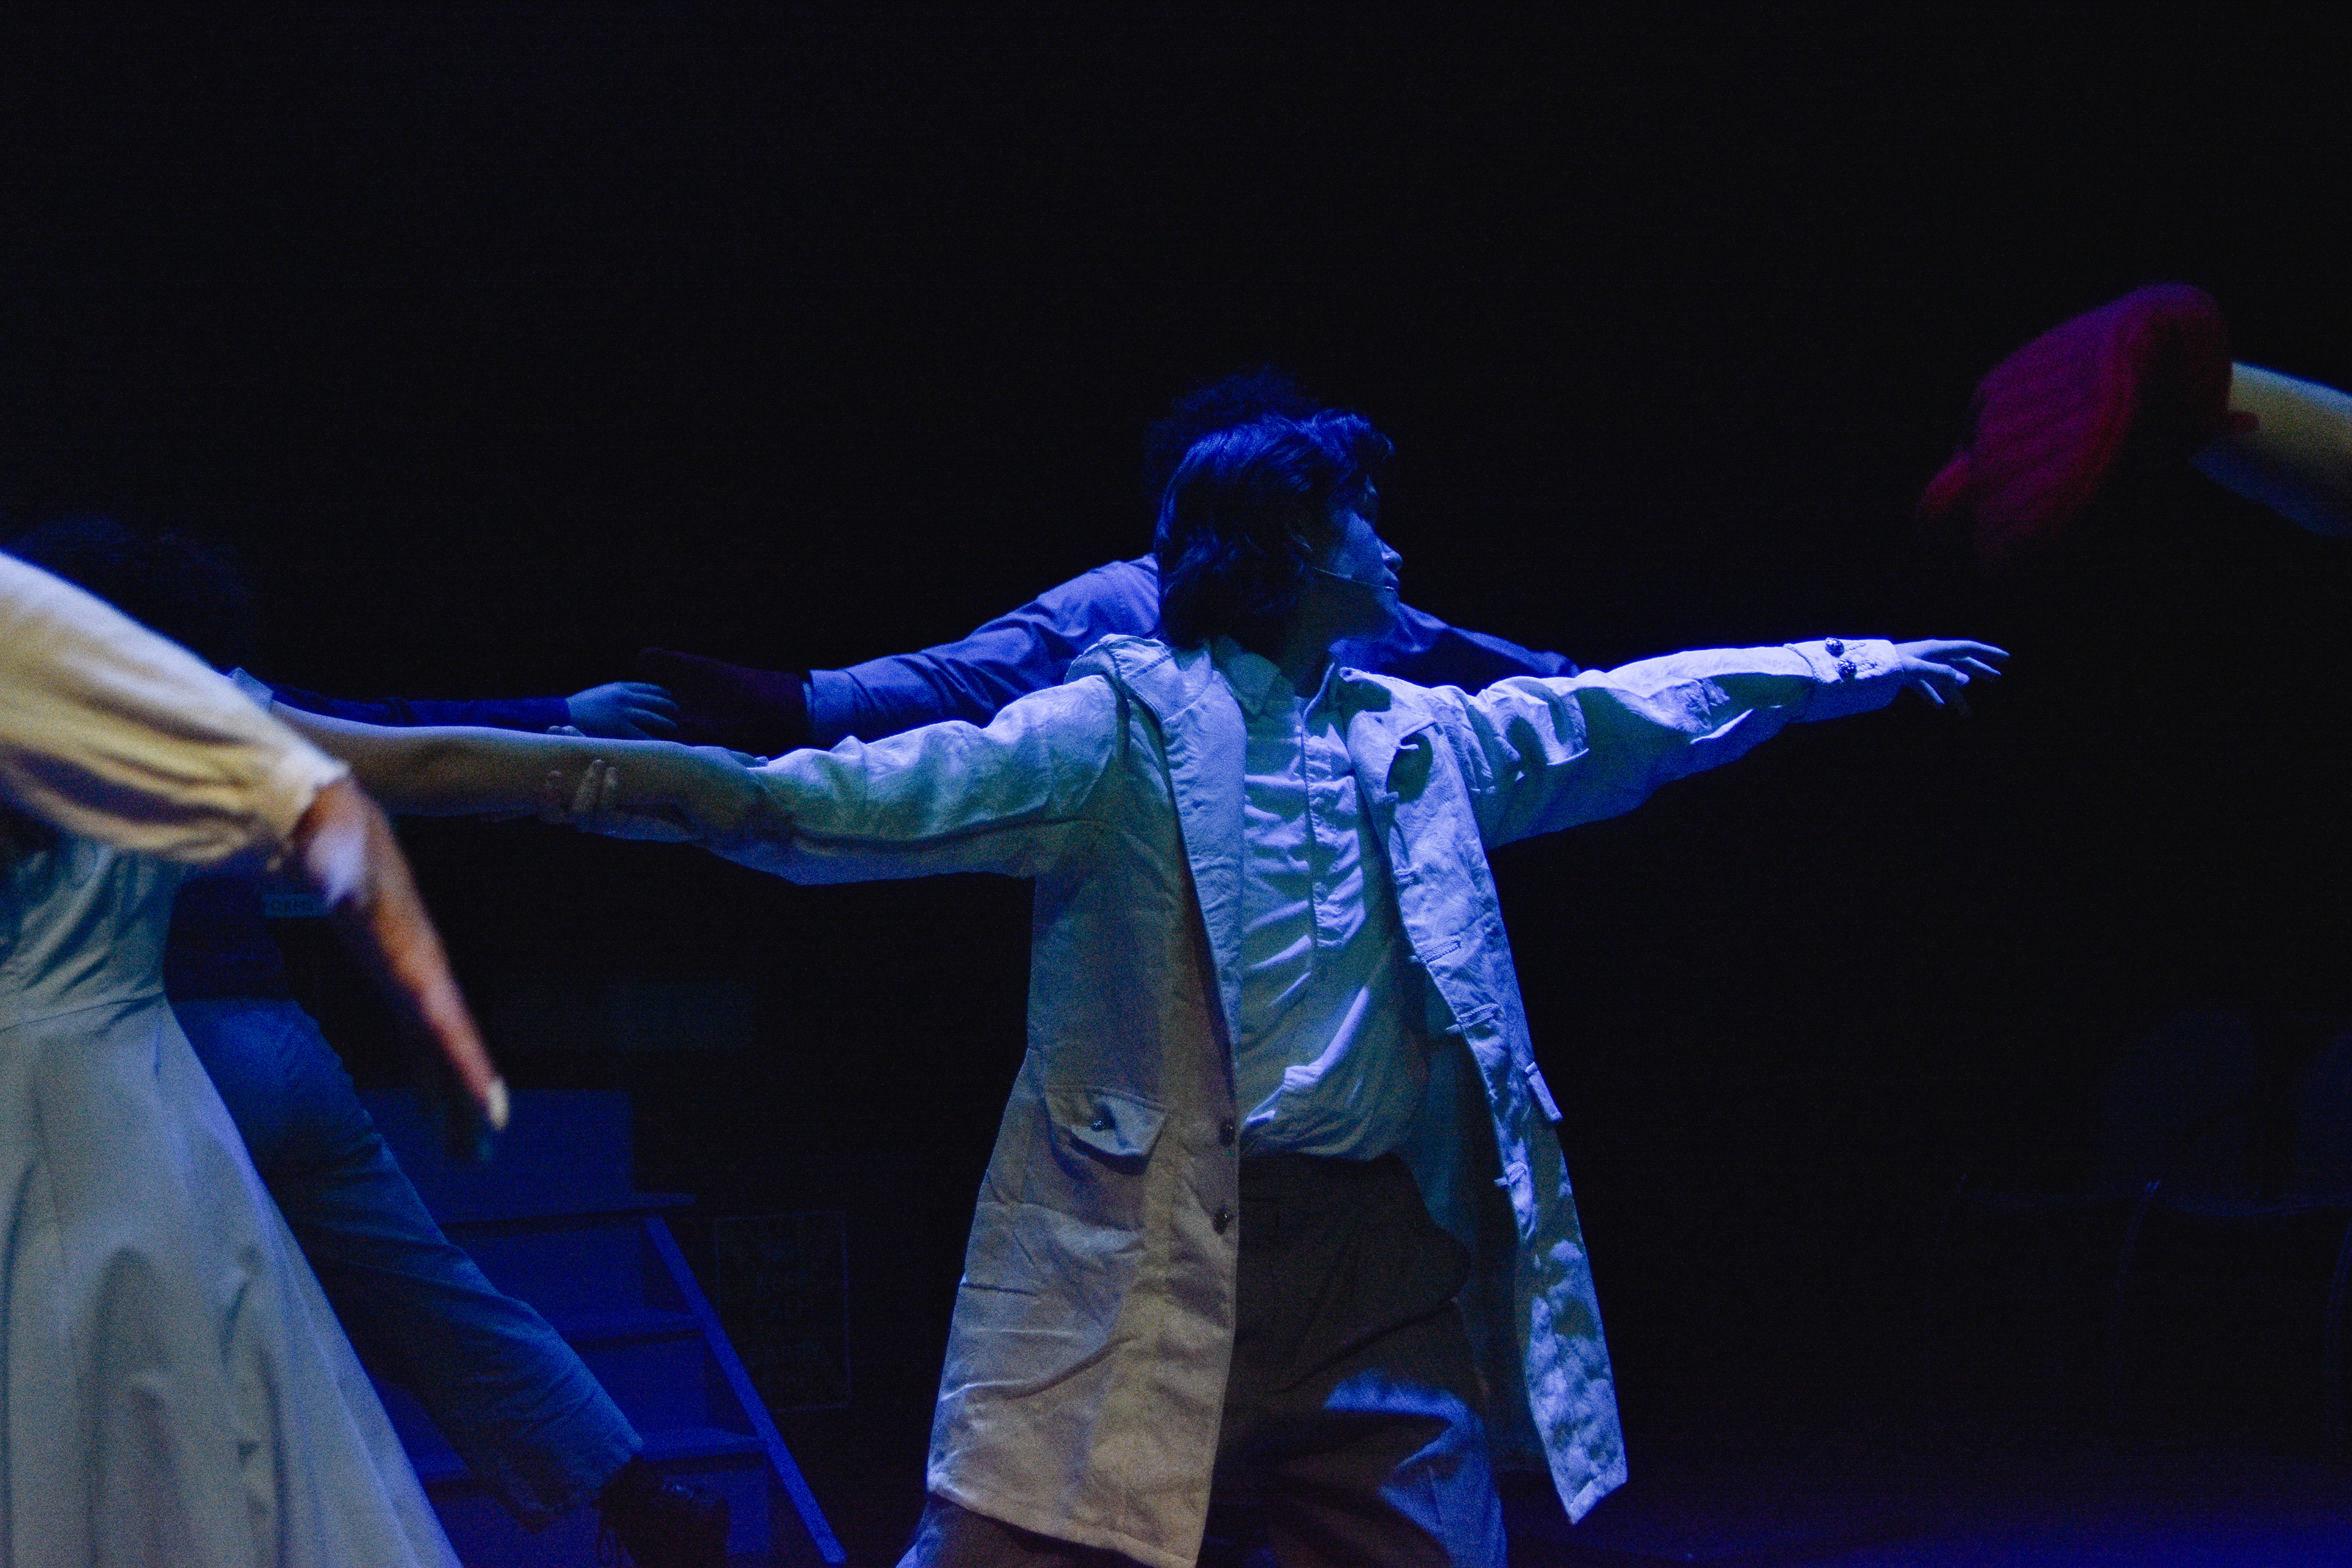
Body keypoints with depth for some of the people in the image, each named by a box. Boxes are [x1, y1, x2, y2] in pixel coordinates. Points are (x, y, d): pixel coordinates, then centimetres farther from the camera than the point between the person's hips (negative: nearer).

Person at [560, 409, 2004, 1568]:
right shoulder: (1126, 726, -3)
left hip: (1383, 1264, 6)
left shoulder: (1417, 740, 17)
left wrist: (1844, 668, 37)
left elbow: (1622, 720, 29)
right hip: (1155, 1255, -6)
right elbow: (945, 783, -17)